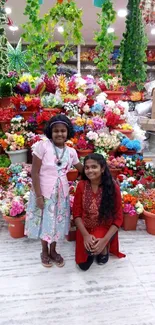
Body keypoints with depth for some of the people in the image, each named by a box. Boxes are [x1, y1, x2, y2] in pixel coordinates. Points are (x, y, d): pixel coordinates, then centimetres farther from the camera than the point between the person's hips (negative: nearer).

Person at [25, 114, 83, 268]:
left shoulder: (71, 152, 0)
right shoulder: (42, 145, -15)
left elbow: (83, 169, 14)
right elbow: (34, 172, -15)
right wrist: (38, 195, -16)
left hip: (61, 193, 4)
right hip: (44, 192, -4)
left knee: (57, 221, 16)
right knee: (44, 221, 13)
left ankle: (53, 251, 39)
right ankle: (45, 251, 38)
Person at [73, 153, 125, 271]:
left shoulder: (113, 187, -19)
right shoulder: (81, 186, -13)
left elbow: (118, 218, -15)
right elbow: (76, 214, -8)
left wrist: (104, 240, -24)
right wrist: (85, 235, -22)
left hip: (105, 229, -2)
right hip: (85, 230, 3)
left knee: (92, 248, -29)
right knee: (83, 265, 0)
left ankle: (104, 249, 6)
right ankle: (93, 250, 30)